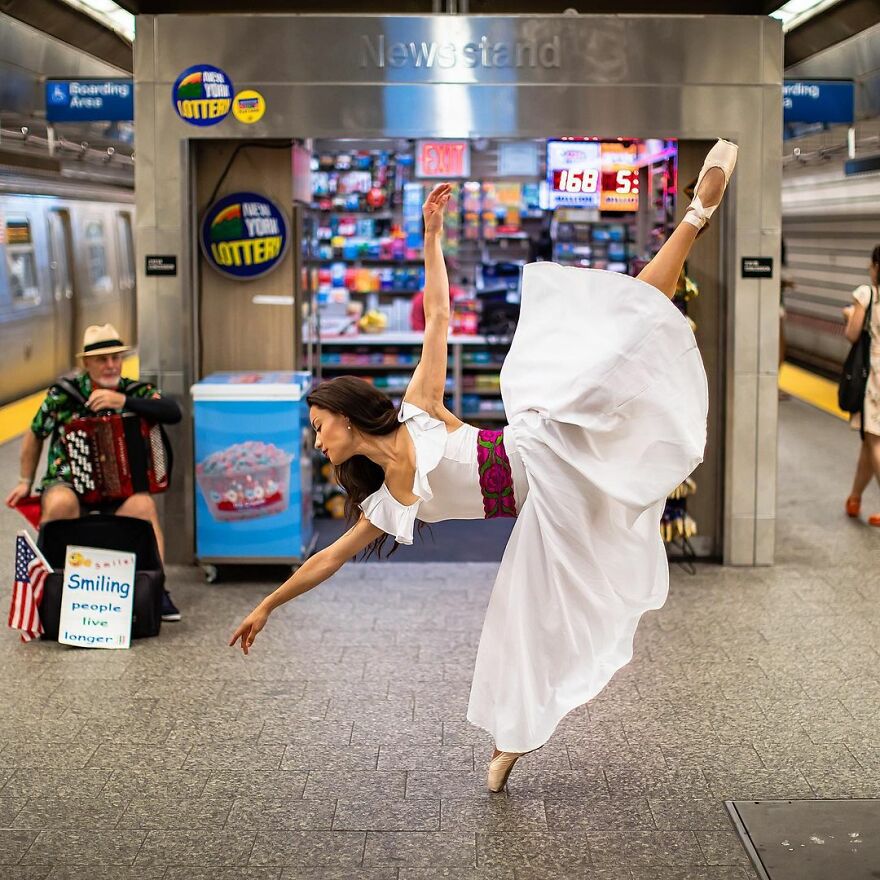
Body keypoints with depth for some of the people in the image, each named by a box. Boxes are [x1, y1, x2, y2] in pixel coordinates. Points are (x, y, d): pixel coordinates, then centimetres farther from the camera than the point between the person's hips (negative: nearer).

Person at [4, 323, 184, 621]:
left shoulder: (136, 391, 0)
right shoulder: (63, 394, -2)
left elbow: (174, 413, -18)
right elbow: (35, 435, 14)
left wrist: (123, 400, -25)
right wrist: (26, 481, 18)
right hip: (68, 482, 0)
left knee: (143, 506, -32)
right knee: (60, 504, -35)